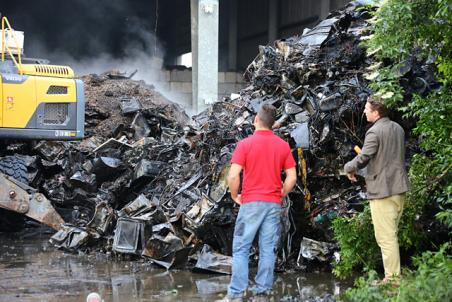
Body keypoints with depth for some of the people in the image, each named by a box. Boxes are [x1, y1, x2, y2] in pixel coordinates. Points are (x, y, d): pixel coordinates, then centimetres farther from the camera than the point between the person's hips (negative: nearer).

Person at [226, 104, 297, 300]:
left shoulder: (245, 144, -7)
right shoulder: (283, 146, 3)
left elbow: (233, 176, -13)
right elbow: (292, 177, 0)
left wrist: (234, 196, 3)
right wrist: (281, 195, 14)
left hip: (251, 202, -3)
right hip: (273, 203, 3)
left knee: (241, 248, 2)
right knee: (268, 249, 7)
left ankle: (237, 291, -2)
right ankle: (263, 289, 8)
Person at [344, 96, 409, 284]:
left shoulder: (374, 132, -16)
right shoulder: (398, 129, 11)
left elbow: (363, 159, -19)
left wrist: (349, 168, 0)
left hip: (382, 190, -8)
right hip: (399, 188, 8)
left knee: (385, 237, -4)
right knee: (392, 234, 16)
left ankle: (391, 278, -3)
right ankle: (395, 275, 20)